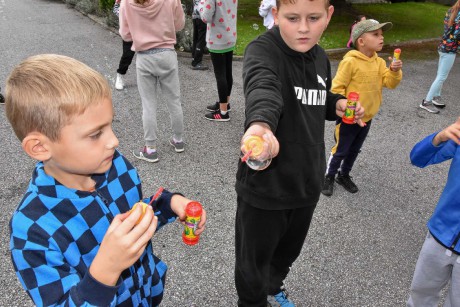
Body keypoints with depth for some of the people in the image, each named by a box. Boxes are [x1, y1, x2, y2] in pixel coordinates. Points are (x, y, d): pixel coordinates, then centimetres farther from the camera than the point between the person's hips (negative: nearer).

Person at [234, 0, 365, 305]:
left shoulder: (321, 58, 1)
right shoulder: (263, 50, -19)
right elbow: (263, 89, -43)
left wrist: (338, 104, -2)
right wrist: (261, 124, -63)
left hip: (307, 180, 6)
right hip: (265, 184, -6)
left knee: (288, 251, 28)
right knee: (253, 263, 15)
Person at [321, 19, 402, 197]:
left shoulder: (379, 62, 2)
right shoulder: (350, 62, -19)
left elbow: (390, 83, -3)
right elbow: (337, 88, -18)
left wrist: (395, 71, -21)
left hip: (367, 118, 6)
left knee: (354, 150, 20)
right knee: (341, 150, 7)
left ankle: (344, 175, 39)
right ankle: (329, 177, 27)